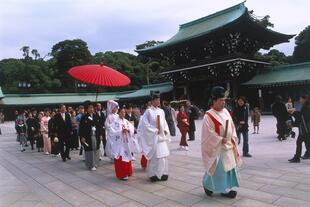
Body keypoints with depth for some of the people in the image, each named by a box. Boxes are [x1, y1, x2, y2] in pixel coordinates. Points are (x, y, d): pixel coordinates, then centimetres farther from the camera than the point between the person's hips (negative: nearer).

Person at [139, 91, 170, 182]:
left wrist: (165, 130, 2)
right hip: (153, 137, -6)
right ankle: (153, 174, 8)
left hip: (162, 137, 6)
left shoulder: (161, 111, 11)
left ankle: (162, 173, 22)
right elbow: (144, 123, -12)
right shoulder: (148, 111, -7)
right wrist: (154, 130, -13)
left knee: (163, 156, 9)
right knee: (154, 156, -4)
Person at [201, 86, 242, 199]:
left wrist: (233, 138, 1)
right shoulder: (209, 116, -17)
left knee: (228, 167, 14)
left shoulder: (225, 111, 6)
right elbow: (209, 133, -19)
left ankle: (225, 188, 27)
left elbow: (232, 126, 11)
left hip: (228, 146, 8)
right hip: (217, 147, -7)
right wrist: (221, 140, -21)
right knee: (219, 169, 2)